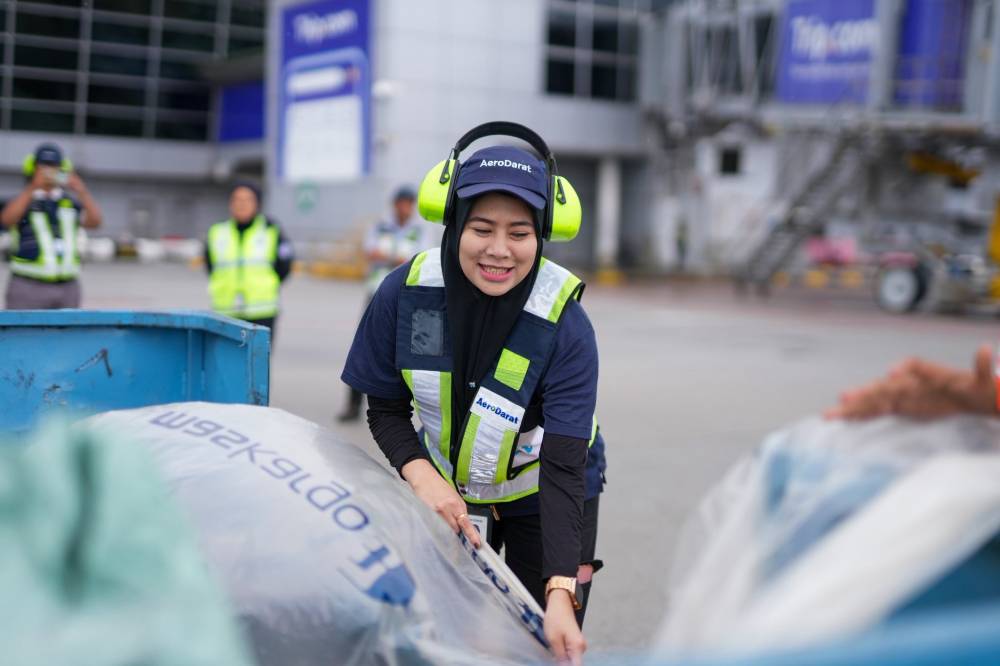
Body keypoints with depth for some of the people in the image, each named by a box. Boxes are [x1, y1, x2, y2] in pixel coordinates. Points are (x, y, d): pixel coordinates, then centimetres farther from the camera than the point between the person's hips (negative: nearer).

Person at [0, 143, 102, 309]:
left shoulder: (70, 202, 9)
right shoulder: (23, 201, -1)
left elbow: (94, 222, -10)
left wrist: (82, 191, -26)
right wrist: (33, 187, -33)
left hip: (67, 287, 4)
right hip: (28, 287, -3)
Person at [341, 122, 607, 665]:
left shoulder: (565, 327, -29)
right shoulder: (405, 291, -22)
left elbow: (564, 471, -31)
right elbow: (386, 410, -8)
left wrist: (561, 594, -41)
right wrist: (422, 477, -27)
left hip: (540, 496, -2)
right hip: (450, 490, 3)